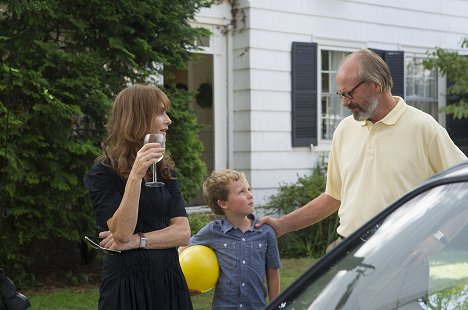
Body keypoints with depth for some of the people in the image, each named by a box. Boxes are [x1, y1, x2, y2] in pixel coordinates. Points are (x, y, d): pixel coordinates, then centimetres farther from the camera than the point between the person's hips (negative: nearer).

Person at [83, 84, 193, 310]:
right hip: (128, 282, -5)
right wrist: (136, 175, -24)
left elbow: (182, 233, 0)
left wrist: (136, 241, -14)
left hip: (168, 279, 5)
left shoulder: (165, 170, 8)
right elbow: (121, 233, -18)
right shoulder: (104, 173, -7)